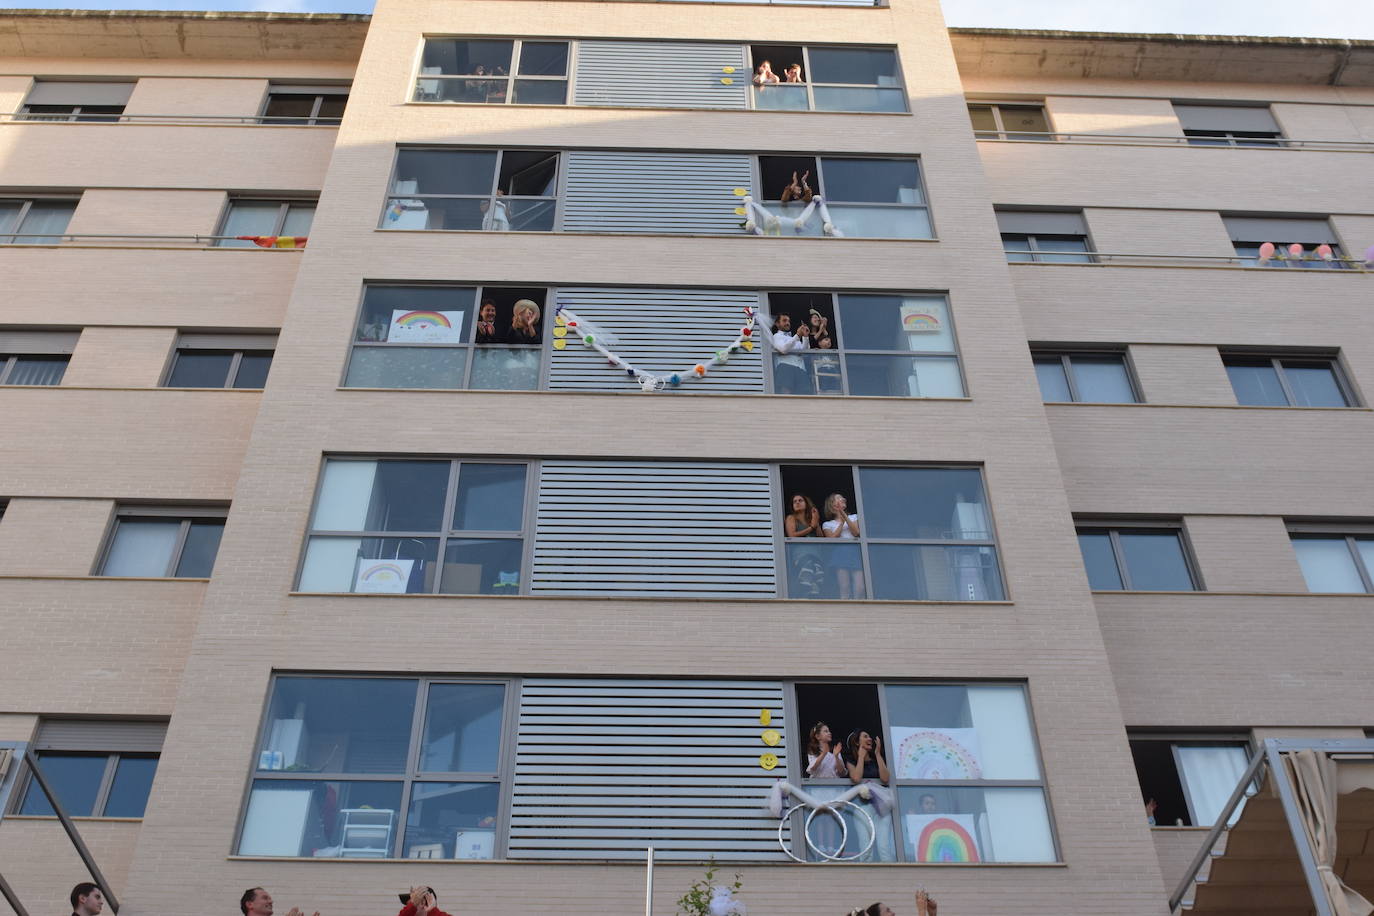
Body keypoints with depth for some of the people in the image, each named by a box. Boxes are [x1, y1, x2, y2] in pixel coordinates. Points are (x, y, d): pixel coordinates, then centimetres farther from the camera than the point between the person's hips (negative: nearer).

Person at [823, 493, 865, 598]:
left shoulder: (854, 517, 22)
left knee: (859, 588, -12)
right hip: (840, 553, -1)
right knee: (844, 588, -11)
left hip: (855, 552, 1)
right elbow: (832, 538, 0)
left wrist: (845, 516, 0)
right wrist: (842, 522, 3)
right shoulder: (827, 524, 18)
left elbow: (856, 532, 4)